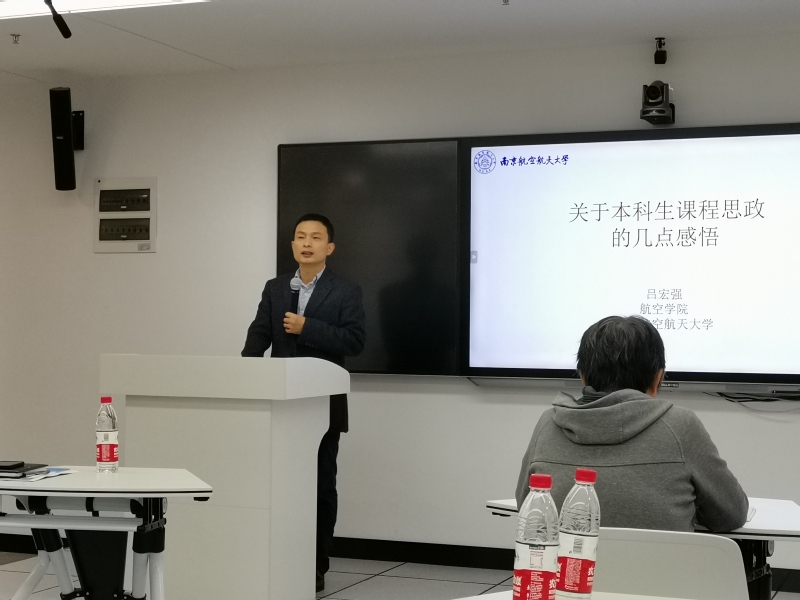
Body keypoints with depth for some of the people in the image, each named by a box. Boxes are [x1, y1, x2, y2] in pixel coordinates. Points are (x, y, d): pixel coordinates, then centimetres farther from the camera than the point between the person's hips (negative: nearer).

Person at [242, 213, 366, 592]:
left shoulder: (345, 292, 0)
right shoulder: (274, 289, 11)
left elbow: (354, 340, -12)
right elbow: (259, 336, 2)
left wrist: (307, 328, -18)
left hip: (323, 404, -3)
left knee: (321, 485, 5)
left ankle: (316, 567, 14)